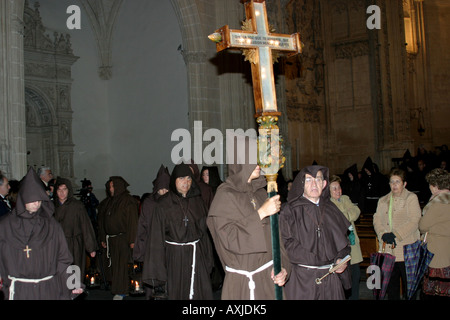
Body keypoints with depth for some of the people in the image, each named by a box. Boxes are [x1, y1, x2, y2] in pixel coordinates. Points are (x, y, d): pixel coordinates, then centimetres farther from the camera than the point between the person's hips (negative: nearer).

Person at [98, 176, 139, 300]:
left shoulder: (128, 201, -7)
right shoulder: (109, 202, 14)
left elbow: (133, 221, -12)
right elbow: (102, 219, 20)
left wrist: (132, 240, -17)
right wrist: (103, 238, 17)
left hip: (123, 238, -6)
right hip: (111, 239, 7)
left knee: (121, 265, -4)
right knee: (114, 265, 8)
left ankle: (120, 291, 2)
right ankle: (117, 289, 17)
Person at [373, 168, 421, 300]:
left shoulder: (411, 198, 3)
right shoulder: (383, 200, 18)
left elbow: (413, 222, -8)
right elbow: (377, 220, 9)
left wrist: (395, 234, -15)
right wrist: (383, 234, -10)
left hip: (406, 250, -4)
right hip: (387, 250, 4)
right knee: (390, 285, 9)